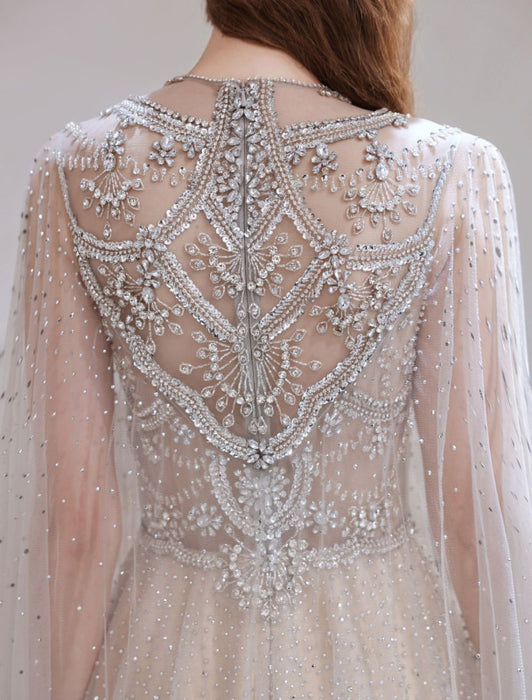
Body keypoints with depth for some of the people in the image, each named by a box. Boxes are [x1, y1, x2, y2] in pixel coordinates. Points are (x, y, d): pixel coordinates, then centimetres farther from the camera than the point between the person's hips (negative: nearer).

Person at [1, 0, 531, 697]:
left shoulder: (76, 170, -12)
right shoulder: (451, 175, -17)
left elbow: (75, 507, -8)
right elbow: (472, 505, -11)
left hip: (170, 642, 2)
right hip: (386, 639, 0)